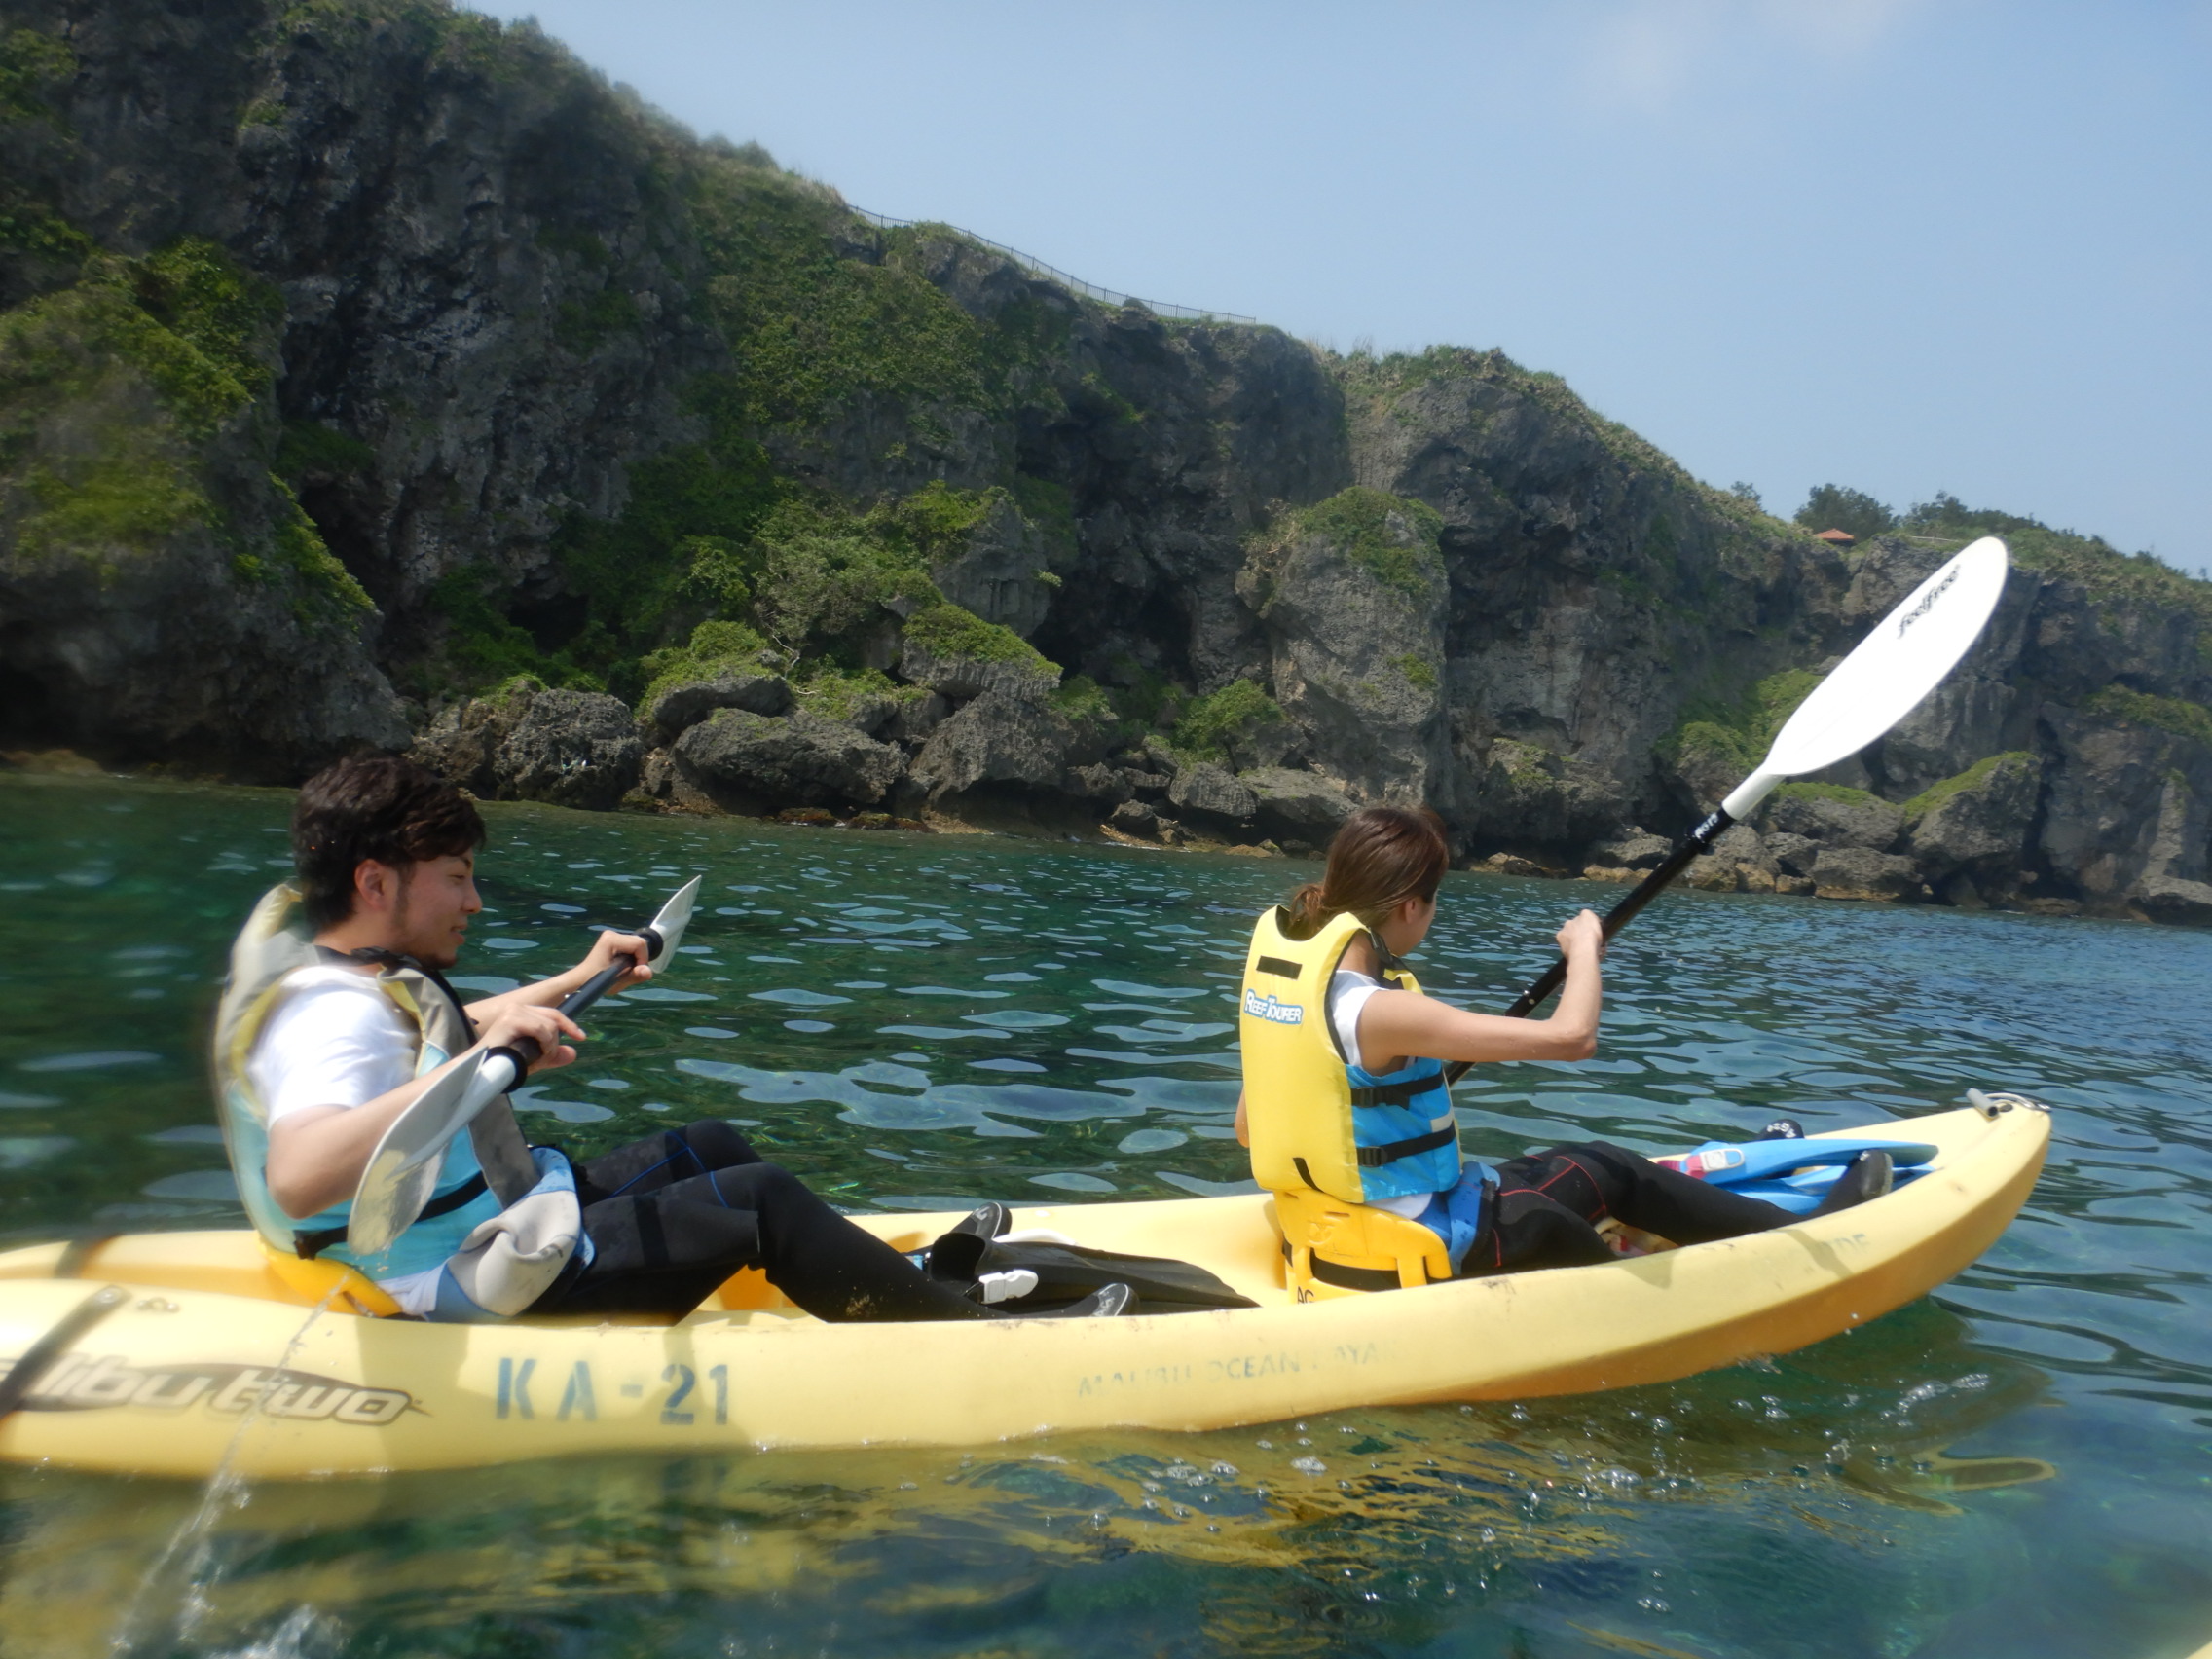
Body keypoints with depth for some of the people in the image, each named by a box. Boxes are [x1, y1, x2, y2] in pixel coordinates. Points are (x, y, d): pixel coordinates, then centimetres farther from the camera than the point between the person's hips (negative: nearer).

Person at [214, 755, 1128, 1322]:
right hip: (478, 1290, -11)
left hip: (493, 1210, 11)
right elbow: (296, 1176, -46)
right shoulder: (331, 1012, -25)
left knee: (710, 1147, 15)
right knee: (760, 1199, -12)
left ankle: (909, 1280, 26)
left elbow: (439, 1037, 30)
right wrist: (483, 1062, -52)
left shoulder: (355, 972, 7)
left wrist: (576, 981, 32)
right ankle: (989, 1336, -2)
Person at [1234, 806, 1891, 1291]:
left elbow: (1249, 1128, 5)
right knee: (1607, 1169, 9)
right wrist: (1584, 948, -11)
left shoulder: (1282, 965, -4)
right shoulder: (1381, 1013, -29)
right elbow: (1572, 1035, -30)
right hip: (1407, 1254, -8)